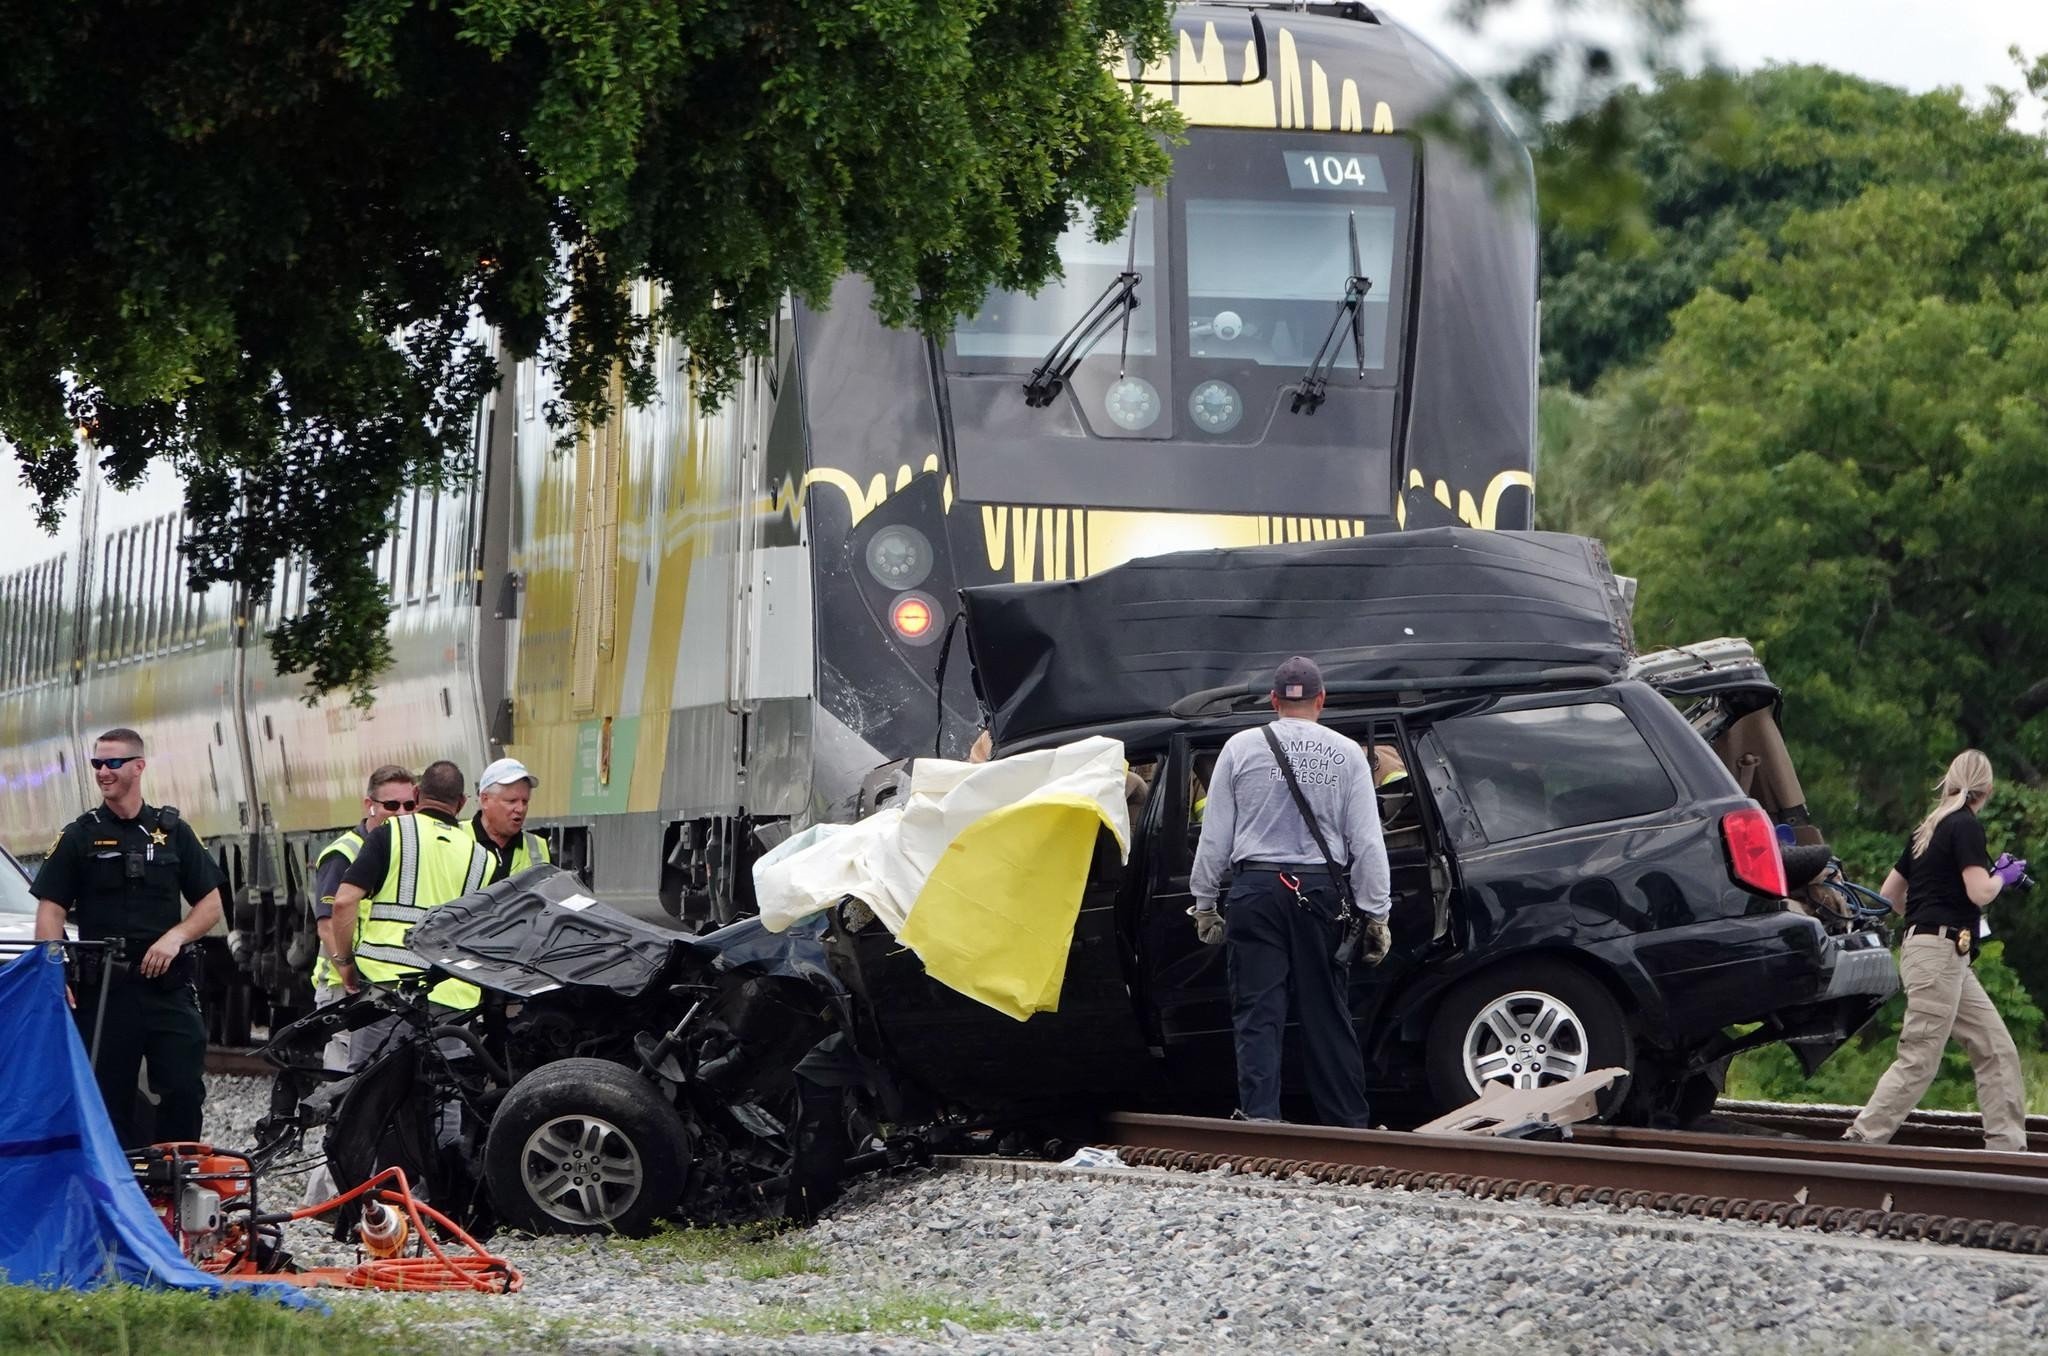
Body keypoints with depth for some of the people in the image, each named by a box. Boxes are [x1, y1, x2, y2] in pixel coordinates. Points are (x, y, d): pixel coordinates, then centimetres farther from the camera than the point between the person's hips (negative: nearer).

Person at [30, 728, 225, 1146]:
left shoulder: (173, 832, 11)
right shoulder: (79, 836, 7)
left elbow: (211, 905, 11)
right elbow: (50, 911, 2)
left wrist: (175, 936, -8)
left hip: (168, 985, 1)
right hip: (102, 988, -1)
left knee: (185, 1092, -8)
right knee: (110, 1100, 1)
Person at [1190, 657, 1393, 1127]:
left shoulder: (1242, 748, 1)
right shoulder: (1345, 754, 2)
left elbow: (1214, 835, 3)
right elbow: (1368, 841, 1)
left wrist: (1203, 901, 12)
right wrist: (1376, 913, 5)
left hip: (1256, 889, -1)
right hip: (1319, 891, 1)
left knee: (1258, 1014, 0)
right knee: (1327, 1014, 8)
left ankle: (1259, 1116, -12)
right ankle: (1348, 1125, 11)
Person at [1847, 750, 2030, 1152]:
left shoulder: (1927, 831, 16)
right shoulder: (1966, 827, -9)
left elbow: (1888, 895, 20)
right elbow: (1979, 892, -18)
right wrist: (2003, 875, 2)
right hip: (1939, 952, -9)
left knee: (1997, 1051, 7)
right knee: (1918, 1062, -9)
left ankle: (2007, 1146, 4)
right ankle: (1860, 1141, -10)